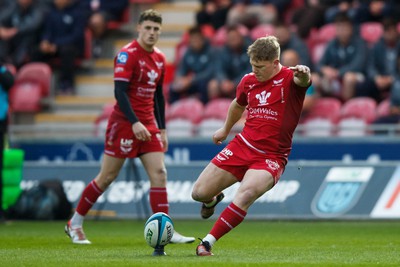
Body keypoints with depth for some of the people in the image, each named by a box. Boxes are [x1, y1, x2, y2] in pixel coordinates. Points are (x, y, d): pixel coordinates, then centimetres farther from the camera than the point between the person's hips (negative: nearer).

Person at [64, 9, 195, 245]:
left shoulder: (160, 58, 11)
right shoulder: (128, 54, -12)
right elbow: (120, 91, -20)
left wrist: (162, 129, 16)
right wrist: (134, 123, -28)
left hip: (148, 124, 7)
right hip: (124, 122, -7)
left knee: (159, 173, -5)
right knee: (107, 177, 0)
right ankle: (75, 224, 15)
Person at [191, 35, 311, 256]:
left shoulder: (289, 79, -11)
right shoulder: (248, 81, 5)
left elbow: (302, 81, -37)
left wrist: (303, 75, -61)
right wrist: (226, 129, 40)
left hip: (272, 157, -5)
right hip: (242, 145, 5)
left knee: (245, 195, -31)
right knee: (199, 193, 2)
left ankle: (207, 243, -21)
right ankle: (213, 200, 42)